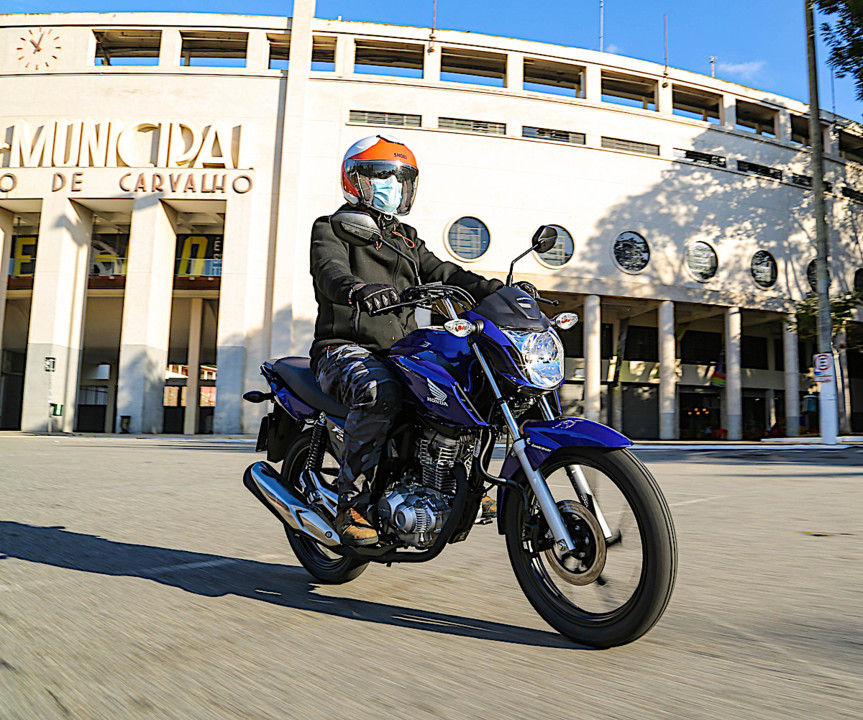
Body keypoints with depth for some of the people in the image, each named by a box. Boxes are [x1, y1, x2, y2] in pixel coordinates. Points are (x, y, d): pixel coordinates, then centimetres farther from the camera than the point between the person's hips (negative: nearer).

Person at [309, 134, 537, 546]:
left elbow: (442, 273, 14)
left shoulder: (406, 239, 25)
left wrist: (499, 291, -3)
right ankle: (352, 504, -27)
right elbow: (330, 271, -19)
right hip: (345, 349, -6)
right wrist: (358, 289, -44)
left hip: (400, 351, 6)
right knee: (380, 393, -38)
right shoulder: (332, 229, 3)